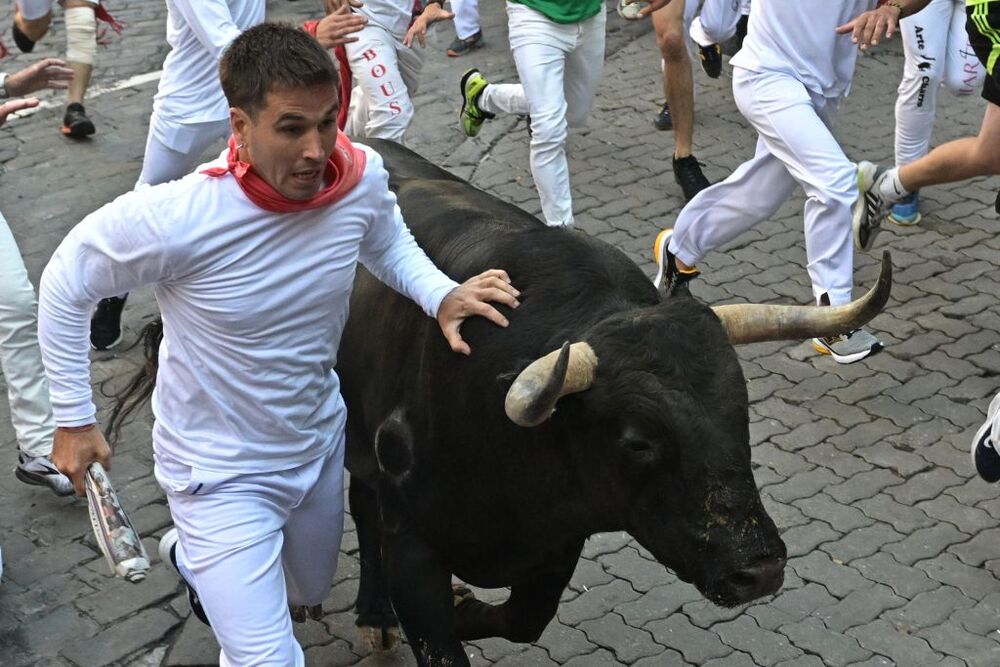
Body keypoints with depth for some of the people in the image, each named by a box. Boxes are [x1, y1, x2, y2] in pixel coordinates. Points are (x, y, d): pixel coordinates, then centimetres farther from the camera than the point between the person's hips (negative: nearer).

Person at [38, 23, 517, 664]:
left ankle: (194, 554, 58)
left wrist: (442, 295, -14)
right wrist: (74, 421, -8)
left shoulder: (363, 177, -19)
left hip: (321, 442, 5)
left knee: (310, 591, 31)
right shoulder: (174, 219, -32)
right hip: (222, 474, -5)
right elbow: (66, 287, -14)